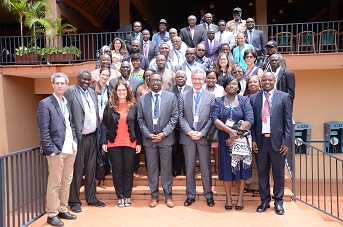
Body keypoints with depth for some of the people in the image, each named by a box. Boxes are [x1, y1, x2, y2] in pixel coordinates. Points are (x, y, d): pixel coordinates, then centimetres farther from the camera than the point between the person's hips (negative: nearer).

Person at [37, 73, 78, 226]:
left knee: (67, 181, 14)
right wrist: (50, 149, -15)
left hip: (70, 149, 7)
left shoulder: (67, 103, 13)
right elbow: (43, 130, -11)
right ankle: (52, 215, 15)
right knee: (54, 183, 2)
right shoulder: (45, 104, -6)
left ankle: (62, 210, 27)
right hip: (57, 150, -7)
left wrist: (75, 141, 7)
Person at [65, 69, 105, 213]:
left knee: (91, 169, 14)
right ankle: (74, 201, 15)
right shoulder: (70, 91, -6)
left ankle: (91, 198, 26)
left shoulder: (92, 93, 15)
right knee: (77, 169, 2)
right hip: (79, 137, -6)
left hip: (92, 136, 7)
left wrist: (98, 133, 9)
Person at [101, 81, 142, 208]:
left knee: (128, 170, 6)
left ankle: (127, 196, 19)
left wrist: (139, 142, 1)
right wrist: (104, 142, -6)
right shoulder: (110, 106, 2)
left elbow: (137, 125, 5)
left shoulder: (133, 106, 4)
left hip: (130, 143, 1)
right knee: (117, 170, 6)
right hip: (114, 143, 0)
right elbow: (104, 125, 1)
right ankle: (120, 197, 16)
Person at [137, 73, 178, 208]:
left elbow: (174, 117, -2)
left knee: (166, 168, 7)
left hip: (166, 138, -1)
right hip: (149, 138, 2)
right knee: (151, 168, 8)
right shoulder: (142, 99, 6)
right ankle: (154, 196, 21)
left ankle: (168, 196, 19)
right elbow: (140, 119, 5)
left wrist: (164, 133, -11)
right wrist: (148, 134, -8)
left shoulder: (171, 97, 1)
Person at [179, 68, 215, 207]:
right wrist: (189, 131, -10)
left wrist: (202, 133, -11)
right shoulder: (183, 96, 7)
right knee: (189, 168, 9)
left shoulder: (211, 96, 4)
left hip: (203, 137, -1)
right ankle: (190, 195, 21)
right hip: (187, 137, 1)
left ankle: (208, 195, 19)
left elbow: (212, 117, -2)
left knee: (206, 168, 5)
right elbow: (180, 116, 1)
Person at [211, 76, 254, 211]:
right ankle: (228, 197, 17)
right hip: (224, 139, 0)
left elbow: (249, 120, -9)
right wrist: (230, 131, -20)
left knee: (241, 166, 5)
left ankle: (240, 197, 17)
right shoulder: (218, 101, 4)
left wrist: (236, 135, -17)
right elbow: (215, 119, -9)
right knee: (226, 167, 5)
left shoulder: (244, 101, 3)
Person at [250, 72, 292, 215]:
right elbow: (252, 121, 6)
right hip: (260, 141, 1)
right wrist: (253, 140, -1)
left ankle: (278, 202, 24)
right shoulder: (253, 98, 6)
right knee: (262, 172, 10)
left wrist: (286, 142, -6)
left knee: (278, 172, 9)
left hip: (277, 141, -1)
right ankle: (264, 201, 24)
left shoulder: (284, 97, 2)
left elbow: (288, 121, -1)